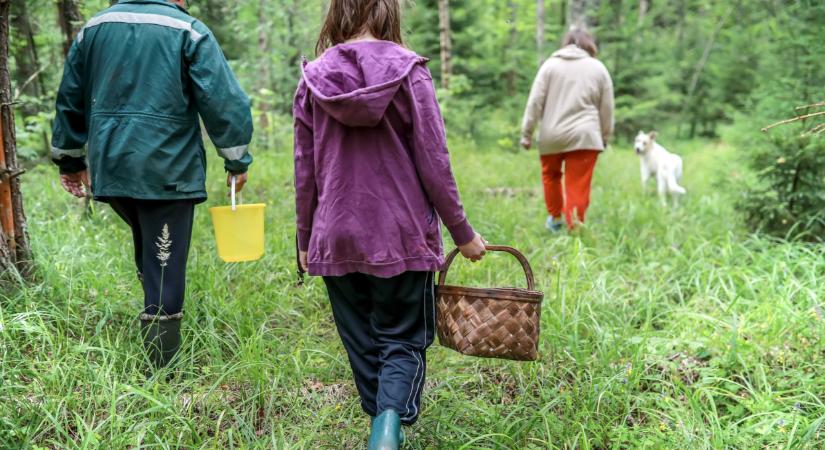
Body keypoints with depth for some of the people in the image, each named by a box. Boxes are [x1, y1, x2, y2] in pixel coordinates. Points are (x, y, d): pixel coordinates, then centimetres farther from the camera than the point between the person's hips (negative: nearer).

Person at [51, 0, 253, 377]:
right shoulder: (188, 30, -4)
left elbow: (70, 99, 17)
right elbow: (224, 101, -9)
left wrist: (70, 160, 26)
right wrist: (237, 161, 1)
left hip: (110, 169, 5)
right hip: (167, 171, -5)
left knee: (149, 256, 25)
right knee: (164, 270, 2)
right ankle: (162, 371, 7)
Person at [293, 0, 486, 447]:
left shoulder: (313, 79, 1)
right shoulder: (408, 71, -7)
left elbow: (304, 171, 5)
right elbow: (433, 163, -8)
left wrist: (305, 238, 16)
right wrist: (462, 233, 3)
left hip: (336, 237, 2)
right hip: (401, 234, -2)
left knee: (361, 342, 17)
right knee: (402, 339, 9)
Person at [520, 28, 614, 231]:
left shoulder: (551, 64, 5)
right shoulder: (598, 68, 9)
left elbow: (535, 102, -1)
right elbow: (607, 109, 9)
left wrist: (527, 133, 3)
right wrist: (604, 137, 19)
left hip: (552, 135, 1)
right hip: (584, 136, -1)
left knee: (551, 175, 25)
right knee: (578, 188, 0)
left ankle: (555, 218, 35)